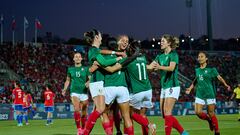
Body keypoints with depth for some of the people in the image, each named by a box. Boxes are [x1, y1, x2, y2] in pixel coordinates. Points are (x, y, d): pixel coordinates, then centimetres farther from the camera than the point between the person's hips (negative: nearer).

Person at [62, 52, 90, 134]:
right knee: (76, 110, -23)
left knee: (84, 112, 5)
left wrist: (88, 83, -21)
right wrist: (65, 89, 5)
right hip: (74, 92, 0)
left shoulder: (85, 69, 5)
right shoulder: (70, 69, 10)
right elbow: (68, 80, 20)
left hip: (84, 92, 0)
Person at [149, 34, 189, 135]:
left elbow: (171, 68, -25)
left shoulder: (173, 55, -8)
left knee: (167, 113, -13)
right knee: (164, 114, 6)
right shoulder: (160, 56, 14)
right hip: (164, 87, 8)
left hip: (172, 86, -8)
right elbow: (150, 66, 3)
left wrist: (160, 67, -42)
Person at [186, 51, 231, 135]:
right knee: (198, 112, -9)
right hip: (199, 94, 4)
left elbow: (219, 77, -7)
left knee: (211, 113, -3)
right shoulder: (197, 70, 11)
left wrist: (225, 84, -22)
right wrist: (190, 88, 22)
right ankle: (209, 120, 20)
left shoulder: (211, 69, -2)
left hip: (210, 94, -4)